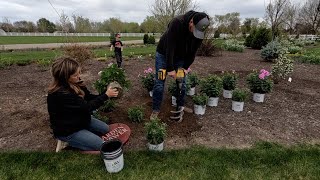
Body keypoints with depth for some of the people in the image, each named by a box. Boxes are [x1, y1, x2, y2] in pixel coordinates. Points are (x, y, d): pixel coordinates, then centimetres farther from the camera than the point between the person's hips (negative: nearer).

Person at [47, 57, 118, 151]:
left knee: (105, 129, 13)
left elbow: (89, 97, -3)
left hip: (78, 119, 8)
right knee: (99, 144, -8)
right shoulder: (60, 94, -34)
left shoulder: (74, 83, -9)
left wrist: (106, 94, -17)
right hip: (67, 131, -8)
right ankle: (69, 141, 5)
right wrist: (106, 95, -24)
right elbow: (87, 106, -30)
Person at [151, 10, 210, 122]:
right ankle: (155, 110, 11)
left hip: (181, 57, 4)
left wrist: (185, 67, -14)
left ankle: (180, 109, 19)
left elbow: (193, 52, -7)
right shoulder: (177, 23, -33)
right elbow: (169, 47, -33)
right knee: (159, 83, -3)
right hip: (164, 54, -3)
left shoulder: (200, 32, -16)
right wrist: (170, 69, -31)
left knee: (181, 84, 2)